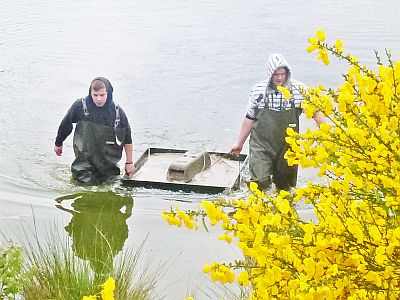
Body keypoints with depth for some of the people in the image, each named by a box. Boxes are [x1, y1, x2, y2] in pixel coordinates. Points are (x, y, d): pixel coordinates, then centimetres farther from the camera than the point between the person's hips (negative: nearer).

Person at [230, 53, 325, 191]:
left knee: (285, 186, 12)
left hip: (287, 147, 1)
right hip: (261, 146, -1)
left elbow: (315, 111, -1)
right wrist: (239, 144, 14)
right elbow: (249, 118, 9)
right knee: (260, 182, -16)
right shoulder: (258, 90, 0)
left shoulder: (299, 89, -3)